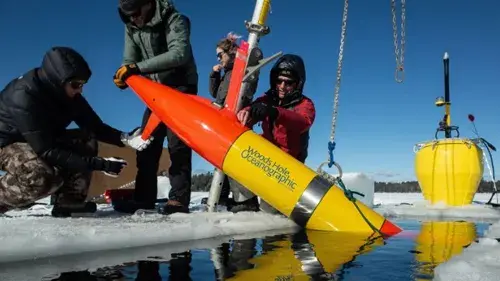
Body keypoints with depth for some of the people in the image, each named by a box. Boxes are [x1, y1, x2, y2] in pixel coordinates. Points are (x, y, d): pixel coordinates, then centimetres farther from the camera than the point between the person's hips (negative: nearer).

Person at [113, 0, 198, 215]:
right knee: (146, 142, 4)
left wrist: (138, 67, -38)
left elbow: (179, 54, -34)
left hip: (181, 87, -6)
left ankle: (179, 199, -13)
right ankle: (144, 197, 10)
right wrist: (125, 73, -22)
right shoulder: (131, 27, 1)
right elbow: (130, 59, 2)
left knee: (177, 142, -14)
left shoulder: (175, 20, -19)